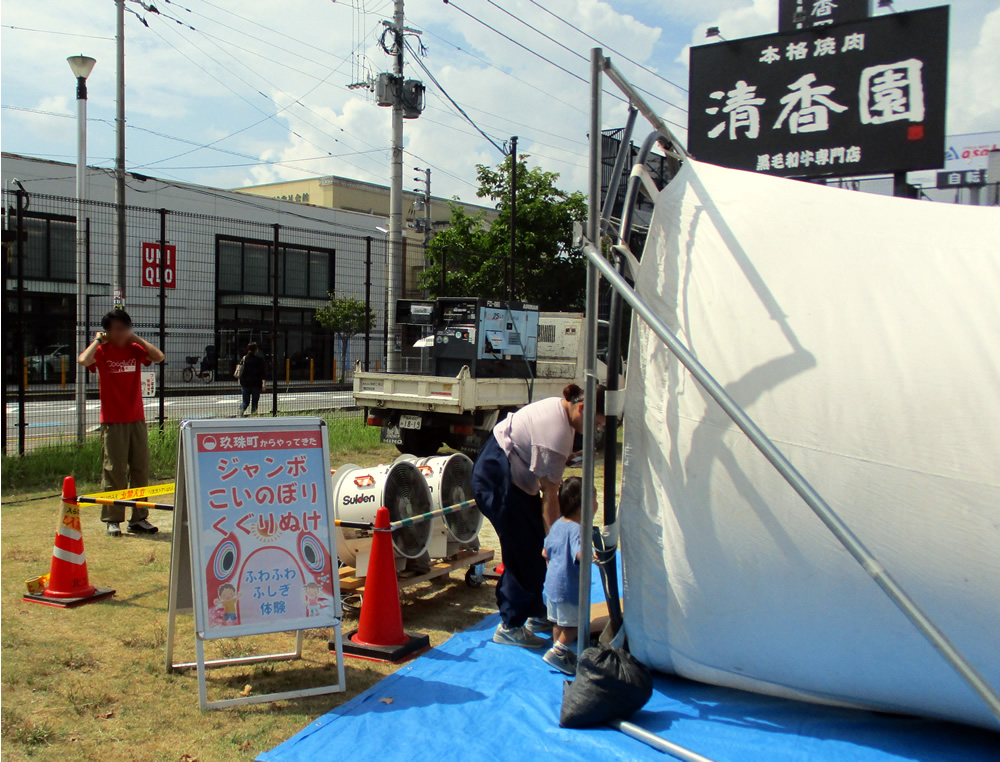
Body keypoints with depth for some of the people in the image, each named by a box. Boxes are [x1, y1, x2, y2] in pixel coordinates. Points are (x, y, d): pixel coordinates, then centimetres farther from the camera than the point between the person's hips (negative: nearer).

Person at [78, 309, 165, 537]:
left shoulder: (134, 349, 7)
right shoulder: (101, 351, -2)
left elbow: (159, 357, -9)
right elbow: (84, 360, -23)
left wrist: (136, 338, -4)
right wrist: (98, 340, -9)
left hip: (137, 418, 4)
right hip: (112, 421, -4)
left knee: (141, 469, 5)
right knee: (115, 471, -3)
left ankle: (139, 519, 13)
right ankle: (112, 520, 6)